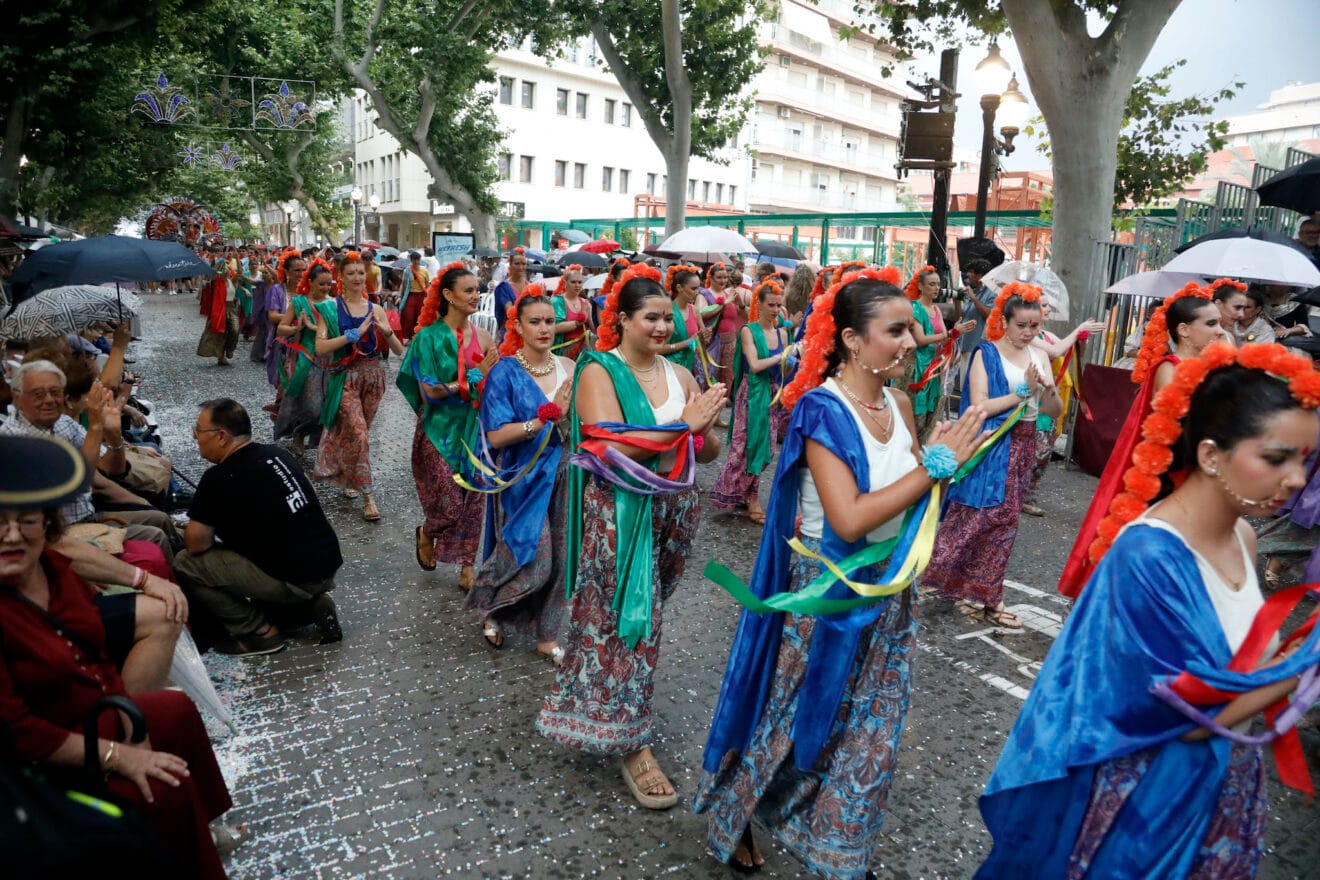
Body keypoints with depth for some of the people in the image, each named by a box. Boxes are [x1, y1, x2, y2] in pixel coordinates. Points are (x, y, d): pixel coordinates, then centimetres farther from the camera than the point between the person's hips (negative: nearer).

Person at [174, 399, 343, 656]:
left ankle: (259, 632, 4)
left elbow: (196, 545, -8)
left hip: (295, 579, -8)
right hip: (329, 564, 8)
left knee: (184, 565, -1)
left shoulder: (219, 479, -12)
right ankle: (316, 602, 16)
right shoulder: (276, 453, 10)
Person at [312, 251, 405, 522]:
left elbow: (399, 350, 3)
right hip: (346, 377, -4)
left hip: (373, 376, 4)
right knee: (359, 433, -13)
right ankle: (367, 495, -6)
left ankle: (348, 476, 38)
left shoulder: (375, 309, 4)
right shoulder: (331, 308, -4)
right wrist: (355, 333, -22)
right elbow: (320, 347, -16)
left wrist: (387, 331, -17)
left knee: (355, 432, 15)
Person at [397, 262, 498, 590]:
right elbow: (428, 392, -15)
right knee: (450, 504, -4)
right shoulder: (429, 336, -9)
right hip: (440, 431, -3)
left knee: (472, 501, 8)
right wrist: (473, 377, -18)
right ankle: (426, 534, 31)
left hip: (474, 430, 4)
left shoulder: (482, 337, 1)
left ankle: (467, 566, 25)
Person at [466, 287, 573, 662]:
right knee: (532, 557, -4)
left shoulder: (569, 368, 1)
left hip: (561, 474, 4)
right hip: (522, 477, -4)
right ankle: (489, 605, 28)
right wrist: (546, 418, -27)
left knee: (558, 557, 9)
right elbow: (495, 435, -18)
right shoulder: (505, 372, -10)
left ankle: (546, 635, 28)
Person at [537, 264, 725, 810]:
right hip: (621, 512, -6)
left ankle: (594, 699, 42)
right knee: (629, 618, -2)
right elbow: (610, 447, -22)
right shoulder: (599, 372, -9)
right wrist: (681, 425, -20)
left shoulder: (679, 375, 6)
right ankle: (632, 745, 11)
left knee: (646, 612, 18)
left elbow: (710, 451, 6)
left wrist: (704, 429, -16)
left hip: (674, 508, 6)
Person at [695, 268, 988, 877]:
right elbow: (850, 519, -29)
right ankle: (732, 820, 40)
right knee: (797, 720, 12)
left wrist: (953, 455, -12)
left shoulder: (898, 404, 0)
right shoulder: (822, 409, -21)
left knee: (871, 736, 18)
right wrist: (934, 465, -25)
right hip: (826, 591, -6)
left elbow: (911, 499, 6)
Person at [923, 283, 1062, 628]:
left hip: (1022, 448, 6)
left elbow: (1055, 411, 7)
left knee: (1004, 521, 9)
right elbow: (979, 407, -17)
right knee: (974, 518, -3)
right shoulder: (986, 354, -7)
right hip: (990, 446, -5)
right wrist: (1024, 392, -19)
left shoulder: (1039, 356, 7)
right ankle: (962, 587, 14)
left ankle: (986, 594, 19)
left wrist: (1050, 391, -13)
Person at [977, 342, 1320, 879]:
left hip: (1228, 783, 7)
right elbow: (1189, 716, -26)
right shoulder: (1148, 553, -28)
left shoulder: (1242, 537, -3)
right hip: (1151, 791, -7)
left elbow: (1241, 652, 8)